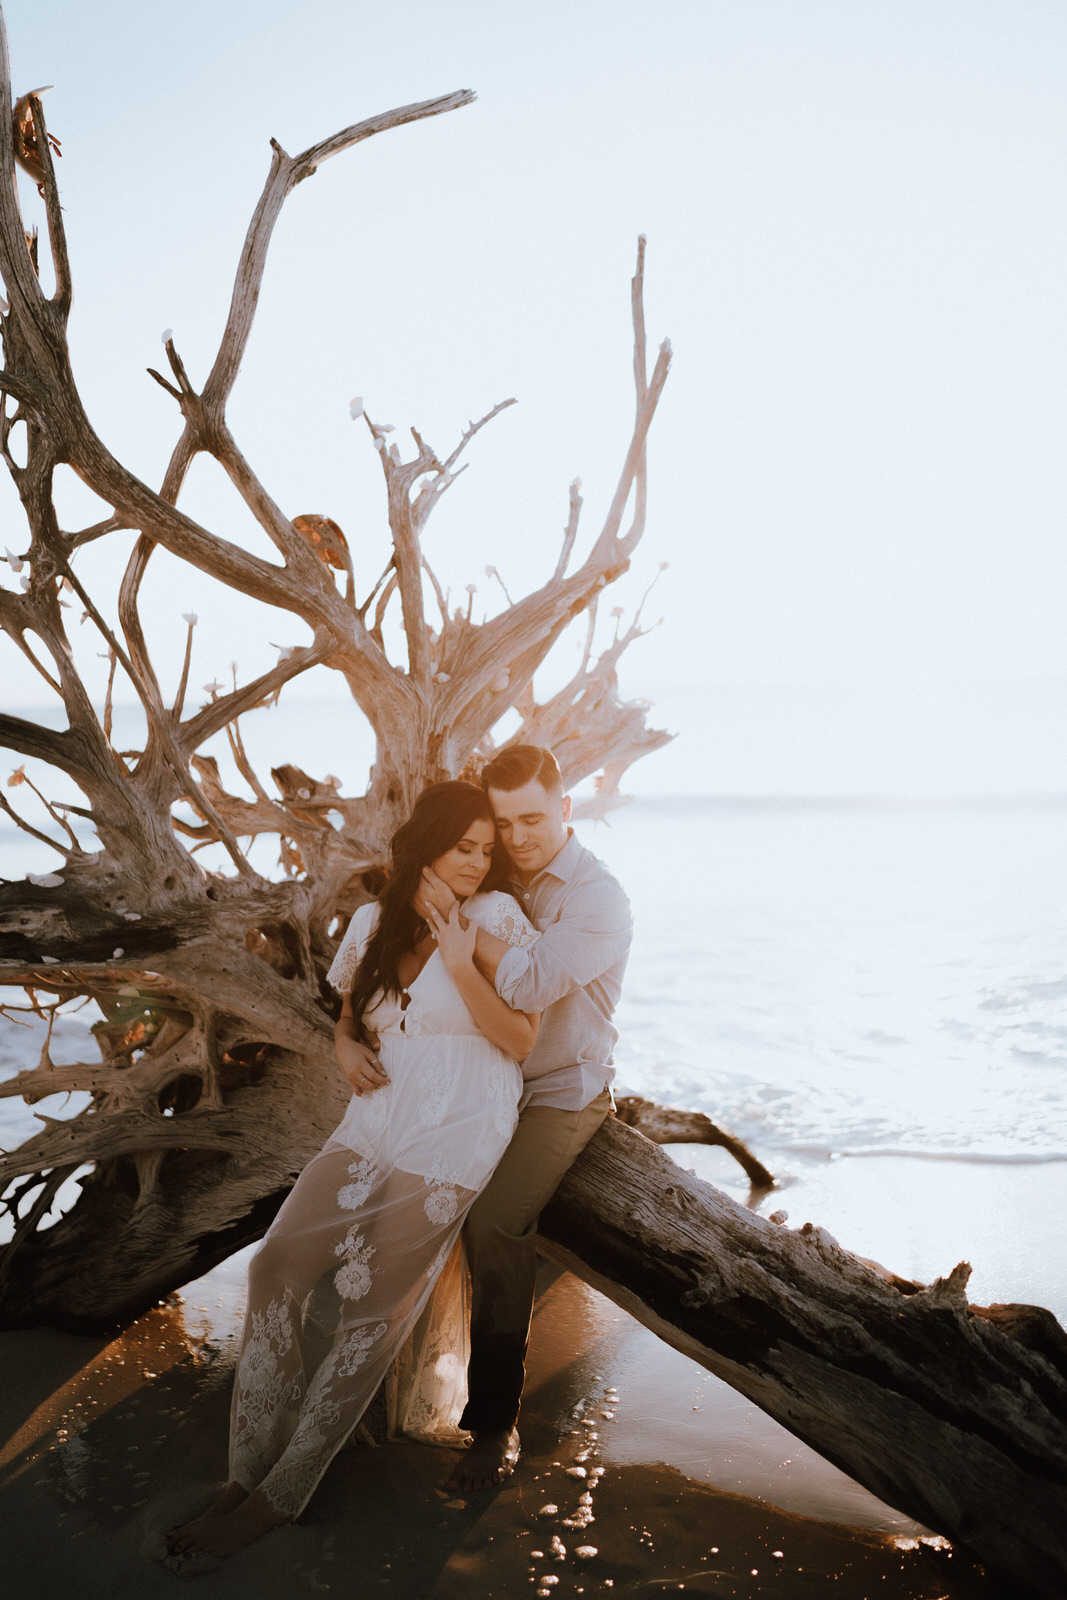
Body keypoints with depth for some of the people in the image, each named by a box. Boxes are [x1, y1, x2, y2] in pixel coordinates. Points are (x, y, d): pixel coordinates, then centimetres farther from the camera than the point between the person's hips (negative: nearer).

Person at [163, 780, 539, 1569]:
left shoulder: (497, 916, -7)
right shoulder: (376, 922, 8)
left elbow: (521, 1039, -7)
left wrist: (461, 967, -19)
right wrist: (347, 1048, 0)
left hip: (453, 1139, -5)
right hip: (375, 1123, 6)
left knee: (370, 1311, -3)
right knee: (279, 1265, -7)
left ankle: (281, 1496, 12)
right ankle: (248, 1472, 6)